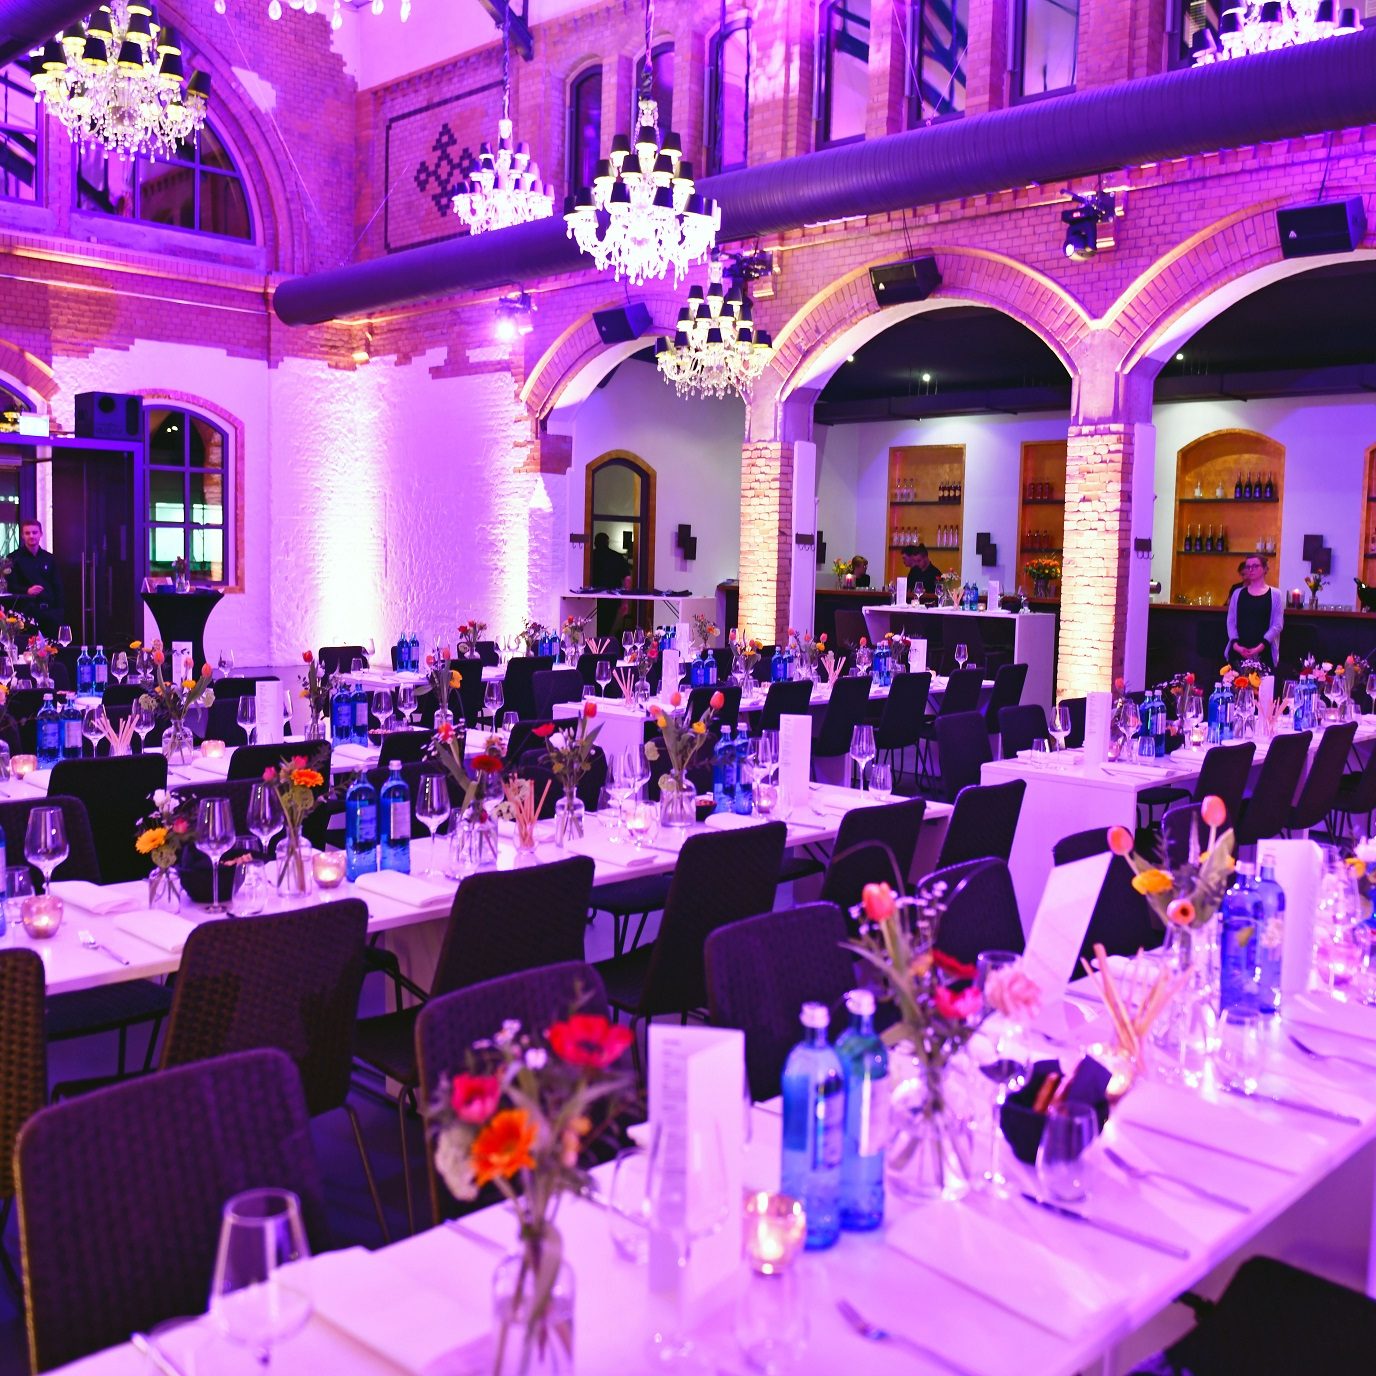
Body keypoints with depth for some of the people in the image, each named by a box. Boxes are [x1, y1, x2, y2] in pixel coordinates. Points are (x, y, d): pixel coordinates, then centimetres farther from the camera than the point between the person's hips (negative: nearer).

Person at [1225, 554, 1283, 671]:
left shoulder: (1275, 594, 5)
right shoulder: (1238, 593, 12)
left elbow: (1277, 625, -1)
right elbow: (1231, 621, 9)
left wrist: (1260, 647, -12)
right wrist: (1235, 644, -7)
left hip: (1264, 652, -2)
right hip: (1238, 651, 2)